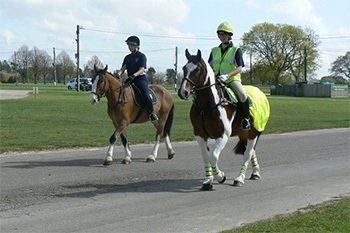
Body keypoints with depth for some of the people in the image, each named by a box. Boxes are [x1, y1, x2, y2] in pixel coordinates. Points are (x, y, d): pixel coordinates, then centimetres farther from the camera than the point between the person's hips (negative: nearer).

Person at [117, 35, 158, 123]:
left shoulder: (141, 56, -1)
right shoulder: (127, 57, 17)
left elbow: (141, 69, -13)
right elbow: (123, 68, 9)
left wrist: (133, 75, -30)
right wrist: (118, 74, -15)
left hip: (141, 78, -6)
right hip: (130, 80, 6)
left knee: (145, 95, -29)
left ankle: (152, 113, -19)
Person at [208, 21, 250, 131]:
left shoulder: (236, 50, 1)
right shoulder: (214, 51, 15)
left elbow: (239, 68, -9)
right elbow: (209, 67, 17)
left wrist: (227, 75, -26)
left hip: (232, 79, -4)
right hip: (216, 80, 4)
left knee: (242, 95, -33)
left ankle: (245, 119, -15)